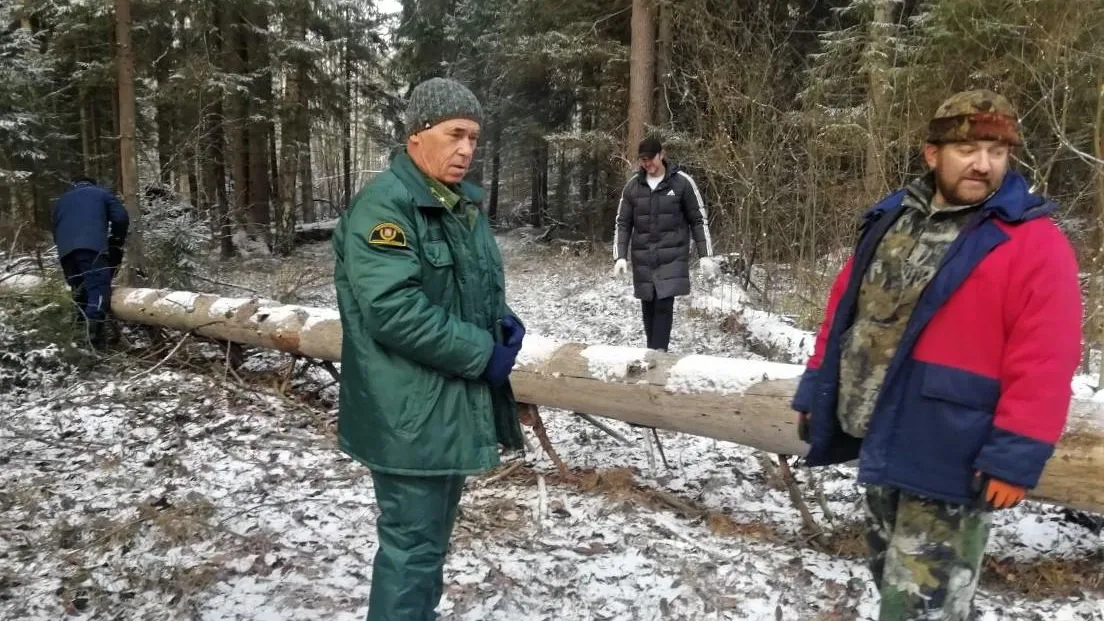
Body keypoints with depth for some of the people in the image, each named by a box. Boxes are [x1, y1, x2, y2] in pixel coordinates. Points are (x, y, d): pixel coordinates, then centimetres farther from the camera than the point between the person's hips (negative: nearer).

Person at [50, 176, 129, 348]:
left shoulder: (60, 201, 37)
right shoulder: (102, 193, 25)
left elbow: (55, 231, 33)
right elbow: (121, 218, 12)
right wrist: (117, 242, 24)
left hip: (65, 251, 5)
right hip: (92, 247, -5)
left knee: (80, 292, 17)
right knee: (98, 291, -15)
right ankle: (93, 337, -33)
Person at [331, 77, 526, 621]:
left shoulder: (465, 203, 12)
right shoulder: (383, 206, -18)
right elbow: (395, 310, -27)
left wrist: (502, 320, -1)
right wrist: (483, 352, -20)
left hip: (454, 406, 9)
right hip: (410, 417, -9)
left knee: (433, 537, 22)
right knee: (412, 543, 2)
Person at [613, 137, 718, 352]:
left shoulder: (682, 182, -3)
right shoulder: (633, 185, 4)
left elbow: (699, 220, 1)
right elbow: (623, 224, 8)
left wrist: (706, 255, -4)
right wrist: (620, 256, -4)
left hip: (672, 257, -3)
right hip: (643, 258, 3)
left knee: (664, 305, -11)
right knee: (648, 307, 7)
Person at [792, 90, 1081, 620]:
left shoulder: (1033, 242, -11)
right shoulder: (890, 222, 9)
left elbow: (1043, 363, -16)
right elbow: (843, 312, 13)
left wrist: (1014, 457, -19)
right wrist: (816, 392, 12)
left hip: (946, 460, -6)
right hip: (879, 441, 7)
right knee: (892, 579, 24)